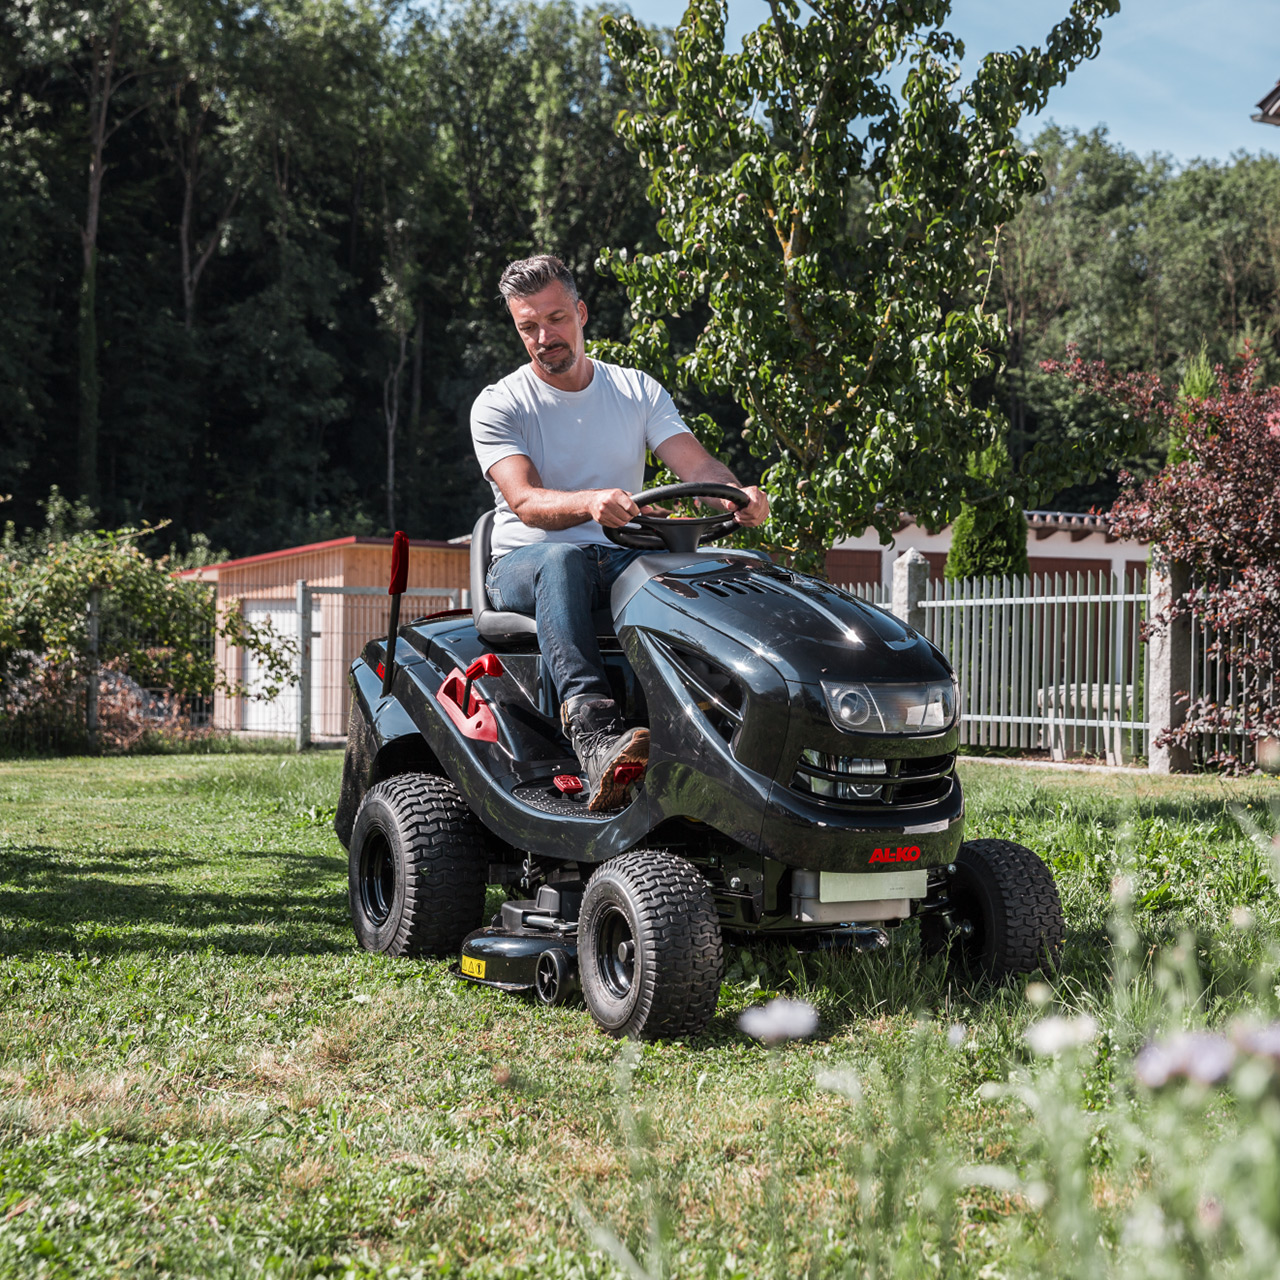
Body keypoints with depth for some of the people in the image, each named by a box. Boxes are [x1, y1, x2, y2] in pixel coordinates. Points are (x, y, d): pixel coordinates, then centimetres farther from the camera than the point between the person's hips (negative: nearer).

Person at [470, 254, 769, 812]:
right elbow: (526, 503, -16)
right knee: (562, 559, -40)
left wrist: (738, 494, -27)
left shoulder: (638, 391, 12)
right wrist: (591, 502, -38)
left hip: (621, 561, 3)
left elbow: (696, 464, -2)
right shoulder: (498, 405, 1)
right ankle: (594, 734, -58)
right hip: (523, 566, -3)